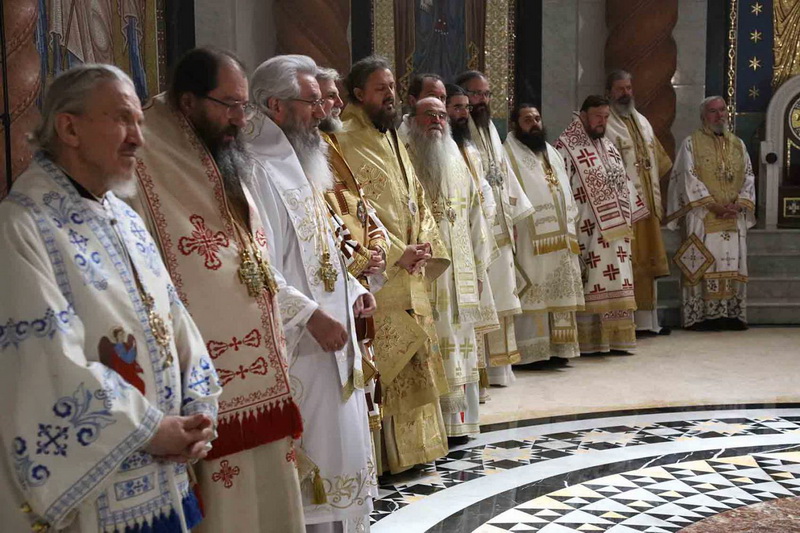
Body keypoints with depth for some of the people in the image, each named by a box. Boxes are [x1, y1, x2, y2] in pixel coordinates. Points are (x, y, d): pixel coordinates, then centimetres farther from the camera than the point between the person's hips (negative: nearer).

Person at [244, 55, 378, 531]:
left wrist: (352, 289, 8)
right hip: (298, 349, -10)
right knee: (314, 461, -2)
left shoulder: (302, 165, 14)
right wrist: (311, 315, -24)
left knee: (339, 453, 17)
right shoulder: (260, 172, -17)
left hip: (330, 344, 10)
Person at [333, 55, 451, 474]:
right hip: (378, 272, -9)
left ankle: (415, 444, 25)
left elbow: (417, 199, 20)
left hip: (409, 273, 9)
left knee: (414, 362, 14)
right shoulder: (346, 143, -9)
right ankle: (389, 452, 3)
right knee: (385, 364, -6)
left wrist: (425, 243, 2)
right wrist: (396, 253, -18)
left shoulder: (394, 141, 19)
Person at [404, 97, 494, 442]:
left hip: (459, 275, 6)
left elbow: (474, 217, 19)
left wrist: (478, 269, 14)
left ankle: (458, 422, 19)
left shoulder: (457, 164, 17)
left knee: (459, 346, 10)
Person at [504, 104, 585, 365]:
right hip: (530, 240, -7)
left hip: (560, 238, 7)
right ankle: (532, 351, -5)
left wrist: (571, 227, 16)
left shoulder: (553, 154, 21)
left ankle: (558, 347, 14)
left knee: (559, 294, 8)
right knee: (533, 295, -8)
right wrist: (511, 231, -19)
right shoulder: (509, 155, -2)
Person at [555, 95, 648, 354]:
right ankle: (589, 341, 0)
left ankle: (615, 338, 14)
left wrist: (630, 217, 19)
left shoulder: (609, 147, 18)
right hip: (588, 231, -7)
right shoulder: (566, 148, -6)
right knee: (590, 285, -6)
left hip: (615, 230, 7)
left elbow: (623, 184, 23)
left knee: (616, 284, 8)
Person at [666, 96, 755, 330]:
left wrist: (739, 204, -6)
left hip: (734, 218, 5)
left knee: (732, 264, 3)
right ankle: (704, 316, -6)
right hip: (702, 218, -4)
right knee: (704, 264, -7)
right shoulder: (692, 143, 3)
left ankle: (732, 315, 6)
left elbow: (748, 177, 12)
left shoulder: (737, 144, 17)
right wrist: (714, 205, -15)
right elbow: (689, 178, -7)